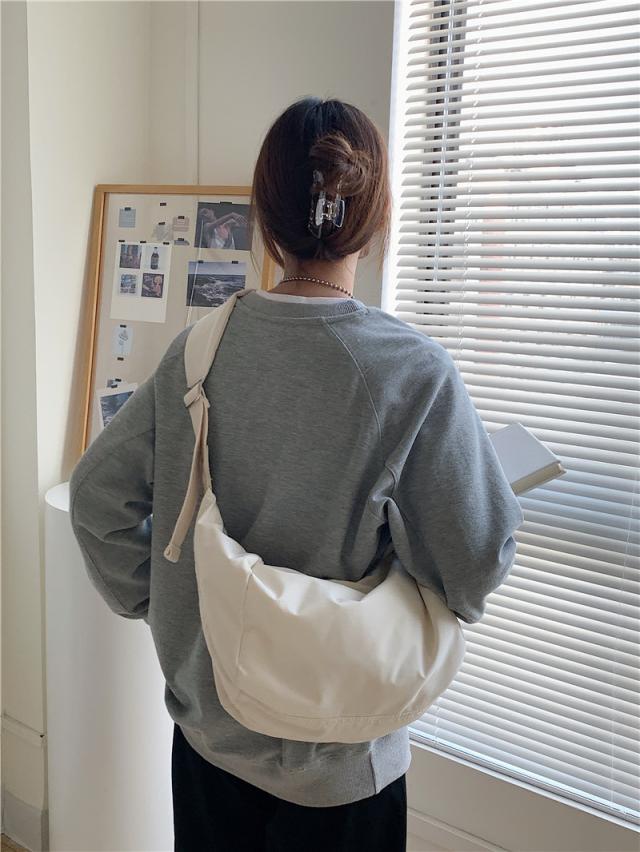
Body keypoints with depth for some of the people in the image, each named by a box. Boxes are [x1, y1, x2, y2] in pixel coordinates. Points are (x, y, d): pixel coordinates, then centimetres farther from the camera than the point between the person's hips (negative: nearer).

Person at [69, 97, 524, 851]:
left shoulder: (199, 348, -11)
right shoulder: (415, 372, -23)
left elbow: (96, 493, -4)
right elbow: (475, 568, -18)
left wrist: (159, 606, 7)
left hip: (206, 726, 3)